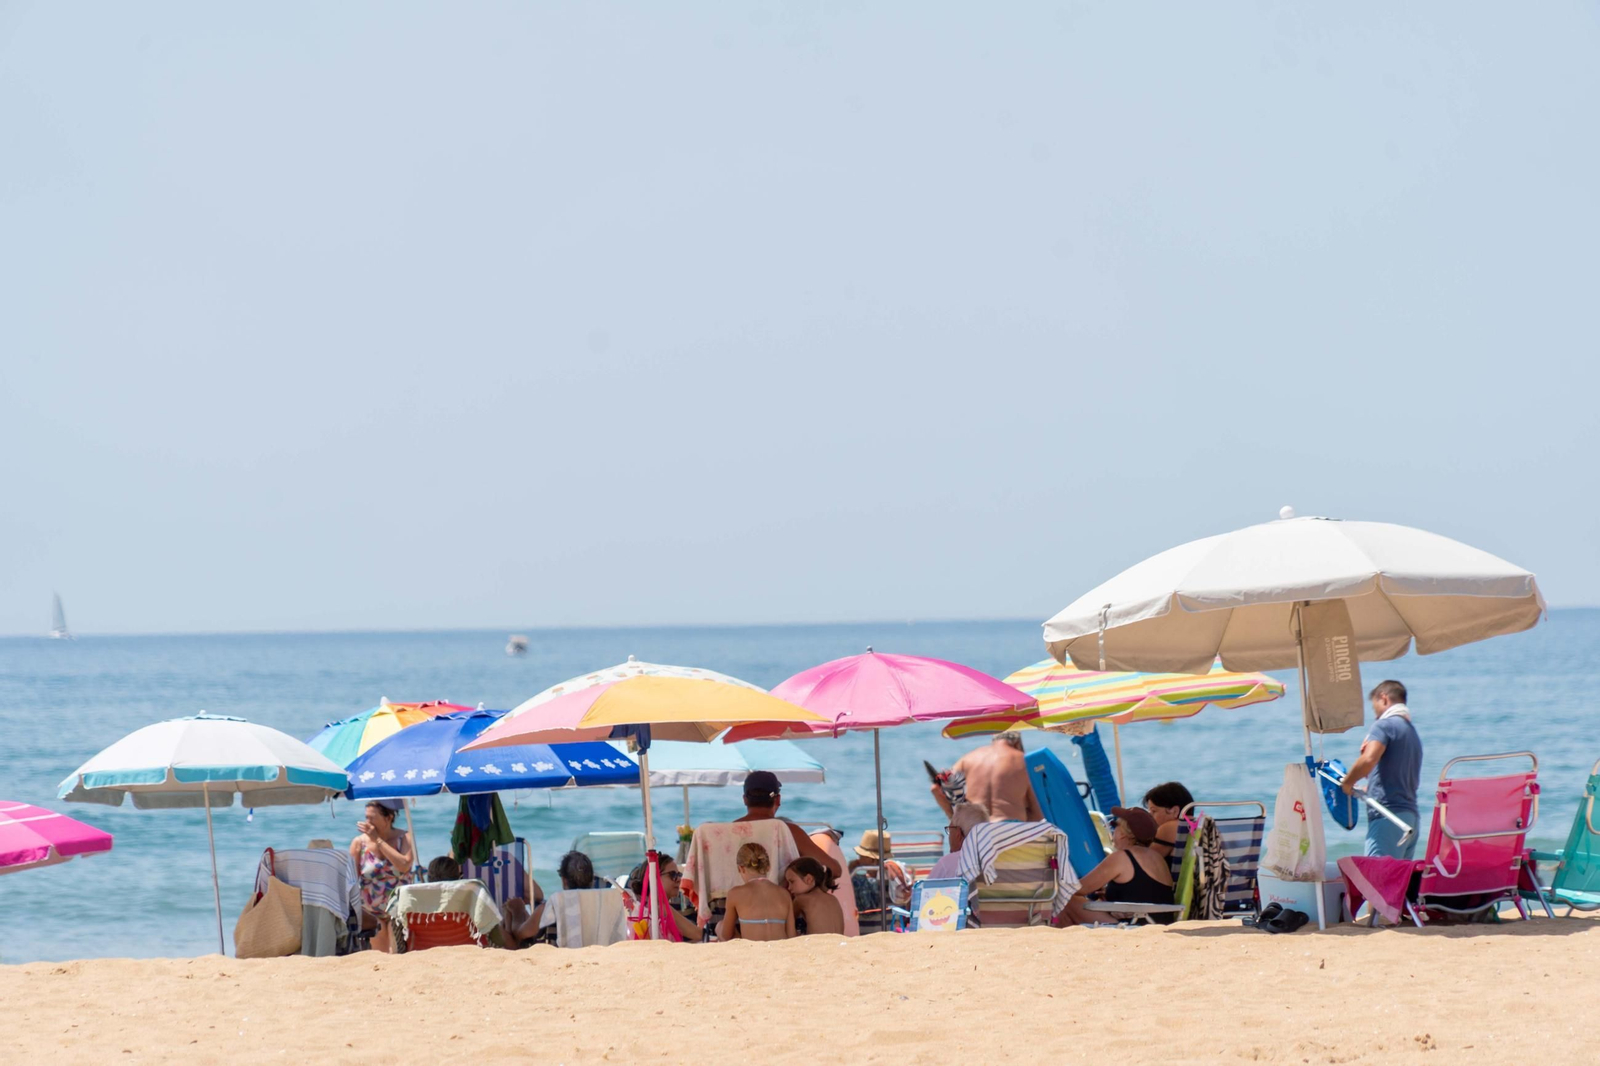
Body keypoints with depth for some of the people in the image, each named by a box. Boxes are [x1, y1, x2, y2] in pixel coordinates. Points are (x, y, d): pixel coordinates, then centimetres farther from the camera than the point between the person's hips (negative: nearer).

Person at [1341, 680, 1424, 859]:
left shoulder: (1384, 725, -4)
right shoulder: (1413, 732, 24)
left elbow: (1368, 759, -21)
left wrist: (1347, 782, -5)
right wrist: (1366, 789, 30)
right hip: (1410, 814, 9)